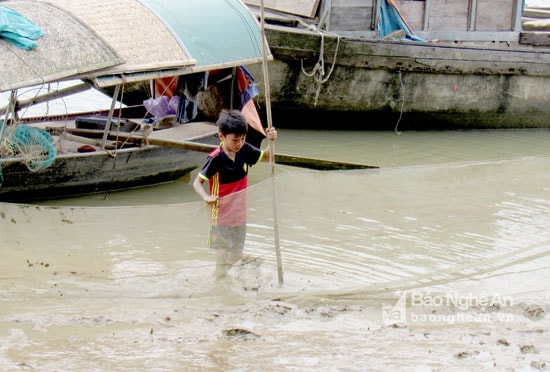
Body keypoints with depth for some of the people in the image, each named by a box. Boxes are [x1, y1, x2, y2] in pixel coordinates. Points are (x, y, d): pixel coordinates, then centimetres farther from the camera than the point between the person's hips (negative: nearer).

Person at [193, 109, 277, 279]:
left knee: (237, 256, 16)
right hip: (222, 216, -6)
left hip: (240, 214, 6)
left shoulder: (245, 150, -5)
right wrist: (206, 197, -35)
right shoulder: (215, 158, -20)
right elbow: (197, 182, -16)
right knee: (224, 258, -1)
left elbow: (267, 157, 10)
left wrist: (271, 141, -9)